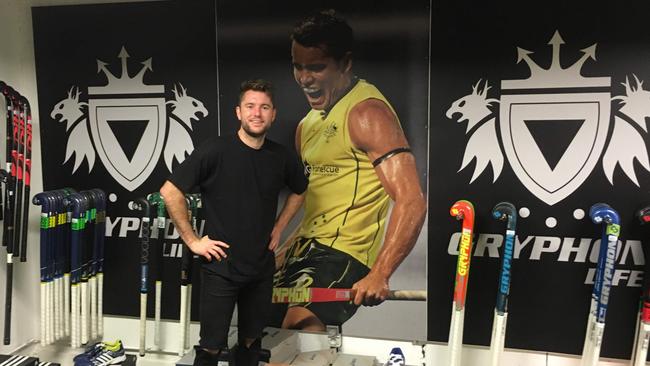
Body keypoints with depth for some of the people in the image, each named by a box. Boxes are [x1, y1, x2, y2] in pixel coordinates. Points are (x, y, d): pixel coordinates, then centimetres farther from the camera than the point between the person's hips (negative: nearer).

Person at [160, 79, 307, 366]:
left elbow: (299, 191, 19)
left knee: (251, 342, 17)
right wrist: (192, 240, -10)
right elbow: (170, 192, -12)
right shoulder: (215, 151, -14)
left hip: (262, 267, 4)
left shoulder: (282, 157, -1)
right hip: (221, 267, -4)